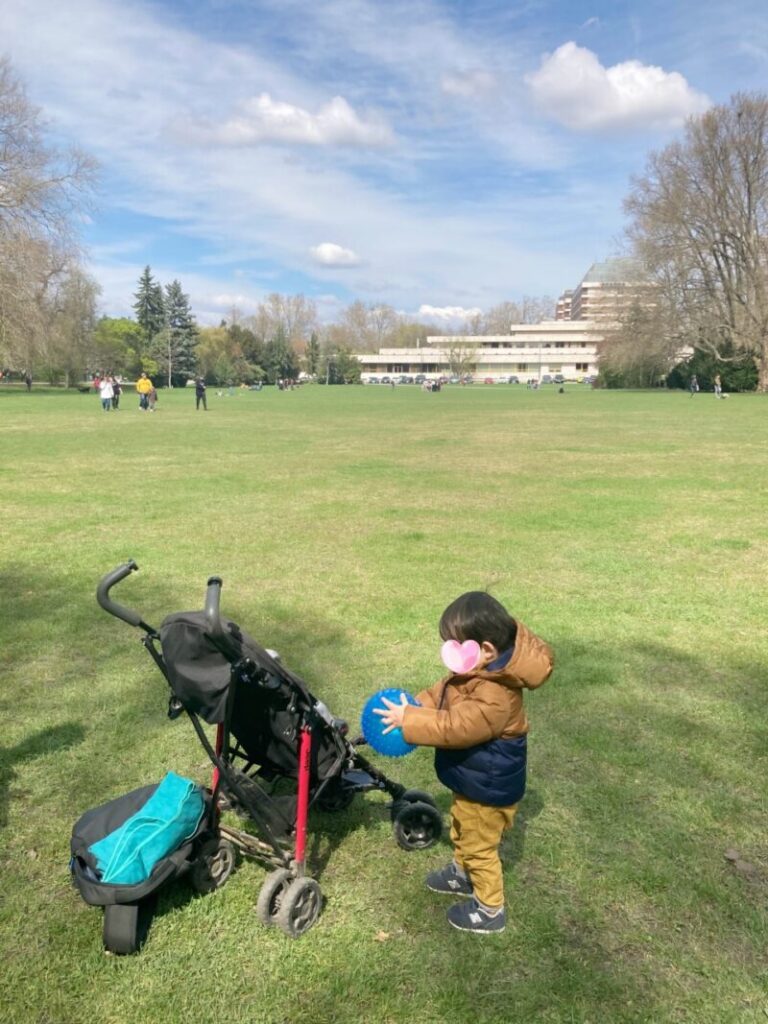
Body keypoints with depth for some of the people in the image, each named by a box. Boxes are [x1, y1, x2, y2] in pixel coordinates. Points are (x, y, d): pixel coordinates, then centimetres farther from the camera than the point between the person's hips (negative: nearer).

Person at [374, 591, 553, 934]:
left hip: (488, 786, -9)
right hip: (473, 776, 9)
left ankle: (490, 909, 34)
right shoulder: (480, 669, -9)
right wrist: (415, 706, -11)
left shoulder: (495, 697, -39)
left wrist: (408, 721, -30)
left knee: (479, 845, 13)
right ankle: (463, 873, 56)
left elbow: (454, 728, -37)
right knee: (462, 832, 31)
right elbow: (443, 693, 3)